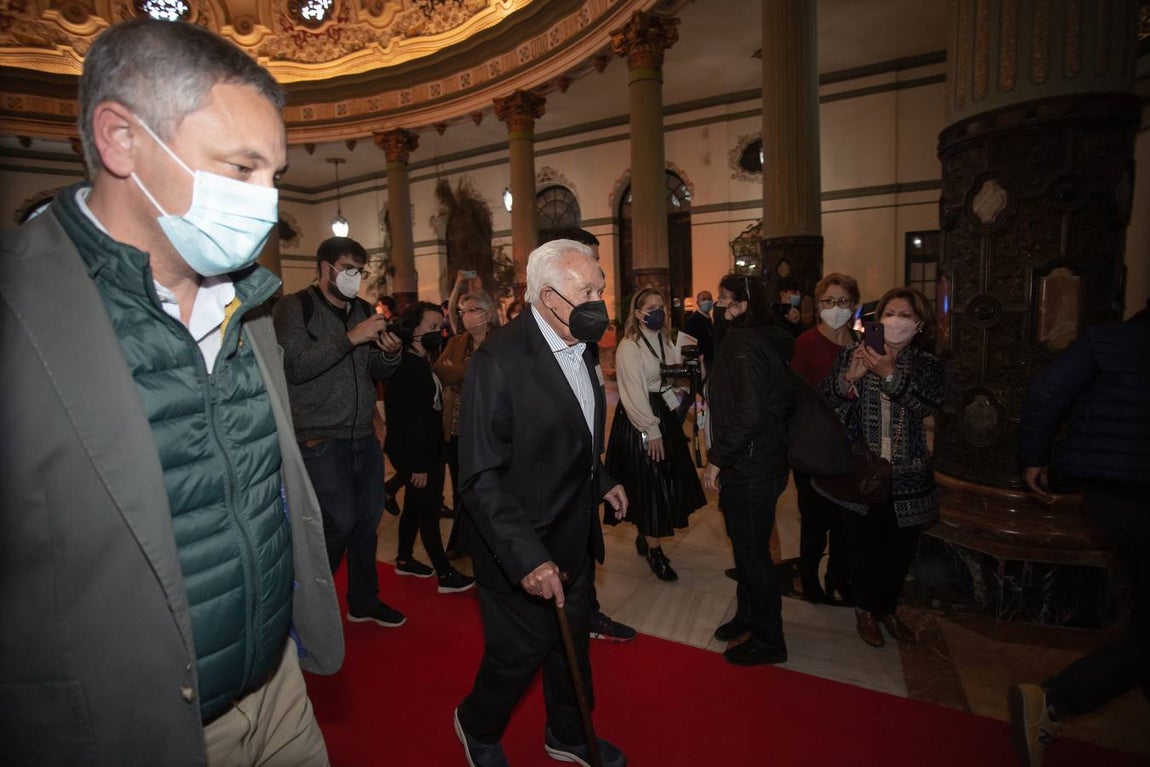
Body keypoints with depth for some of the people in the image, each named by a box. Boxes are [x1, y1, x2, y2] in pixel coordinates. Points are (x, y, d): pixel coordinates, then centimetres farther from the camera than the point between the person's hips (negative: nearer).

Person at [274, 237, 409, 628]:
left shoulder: (364, 310, 11)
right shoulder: (295, 307, -5)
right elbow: (296, 367, -18)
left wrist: (391, 353, -10)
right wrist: (350, 337, -22)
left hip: (364, 435, 6)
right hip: (321, 438, -5)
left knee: (368, 519, 10)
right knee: (340, 522, -6)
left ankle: (364, 601, 29)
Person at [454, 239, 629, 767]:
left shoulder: (581, 346, 1)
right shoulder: (500, 360, -25)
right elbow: (481, 477, -25)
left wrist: (600, 481, 13)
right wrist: (526, 557, -29)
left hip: (575, 537, 8)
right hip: (522, 549, -7)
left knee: (572, 643, 24)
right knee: (520, 653, 12)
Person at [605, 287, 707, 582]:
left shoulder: (665, 341, 11)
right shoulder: (629, 347, -13)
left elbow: (675, 378, 12)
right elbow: (634, 395, -17)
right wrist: (651, 432, -18)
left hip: (664, 414, 8)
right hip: (638, 422, -8)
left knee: (667, 479, 12)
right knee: (649, 485, 0)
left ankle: (645, 537, 31)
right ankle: (654, 551, 15)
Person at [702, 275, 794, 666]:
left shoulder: (743, 344, -20)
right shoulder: (772, 340, 8)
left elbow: (749, 414, -27)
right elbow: (786, 402, 15)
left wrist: (717, 458, -18)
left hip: (749, 471, -9)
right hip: (767, 461, 10)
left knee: (752, 553, 6)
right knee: (749, 547, 23)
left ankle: (768, 641, 23)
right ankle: (749, 615, 41)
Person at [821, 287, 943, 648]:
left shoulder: (926, 364, 3)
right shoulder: (851, 356, 0)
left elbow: (930, 404, -16)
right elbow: (825, 404, -7)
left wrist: (890, 374, -28)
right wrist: (851, 377, -23)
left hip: (906, 476, 2)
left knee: (900, 548, 12)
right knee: (863, 545, 7)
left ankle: (888, 607, 36)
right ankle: (866, 608, 30)